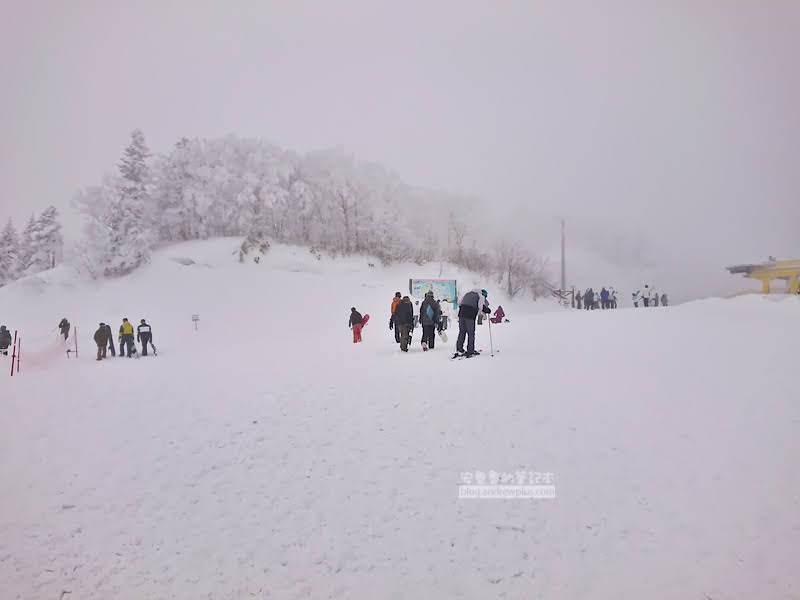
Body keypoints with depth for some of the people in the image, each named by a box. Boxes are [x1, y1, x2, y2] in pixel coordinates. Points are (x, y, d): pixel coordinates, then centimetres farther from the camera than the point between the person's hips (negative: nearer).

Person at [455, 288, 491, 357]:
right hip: (470, 317, -5)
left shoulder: (467, 294, 24)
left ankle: (459, 350, 10)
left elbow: (459, 303, 24)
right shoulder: (481, 296, 6)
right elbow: (480, 307, -6)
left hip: (461, 315, 5)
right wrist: (487, 311, 11)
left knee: (462, 332, 13)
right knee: (471, 333, 4)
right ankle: (470, 352, 5)